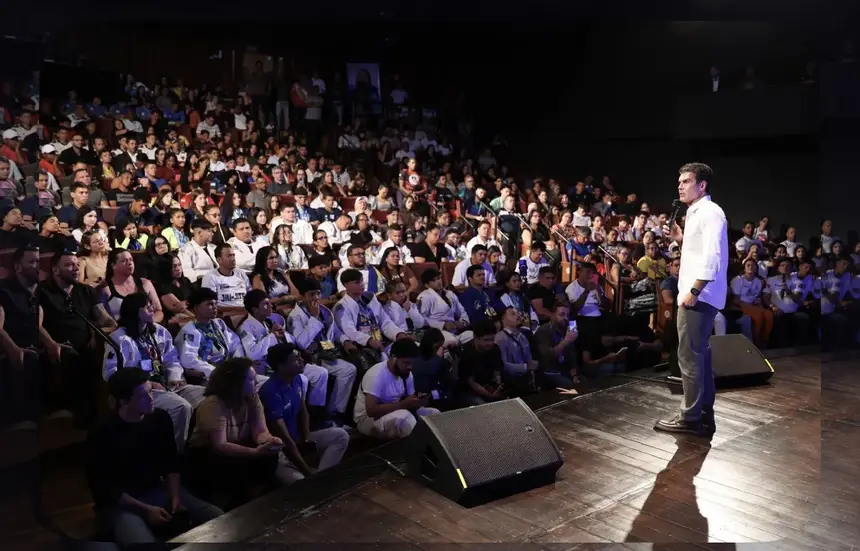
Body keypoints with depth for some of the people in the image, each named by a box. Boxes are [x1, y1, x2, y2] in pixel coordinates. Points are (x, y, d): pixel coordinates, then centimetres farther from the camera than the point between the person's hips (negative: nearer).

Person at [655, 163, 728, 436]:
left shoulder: (709, 212, -12)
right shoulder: (697, 213, 19)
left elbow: (712, 256, -22)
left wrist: (694, 291, -24)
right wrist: (681, 238, 11)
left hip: (699, 296, -11)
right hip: (698, 296, 11)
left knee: (690, 357, -6)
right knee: (700, 356, 13)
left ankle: (691, 418, 0)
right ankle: (704, 415, 20)